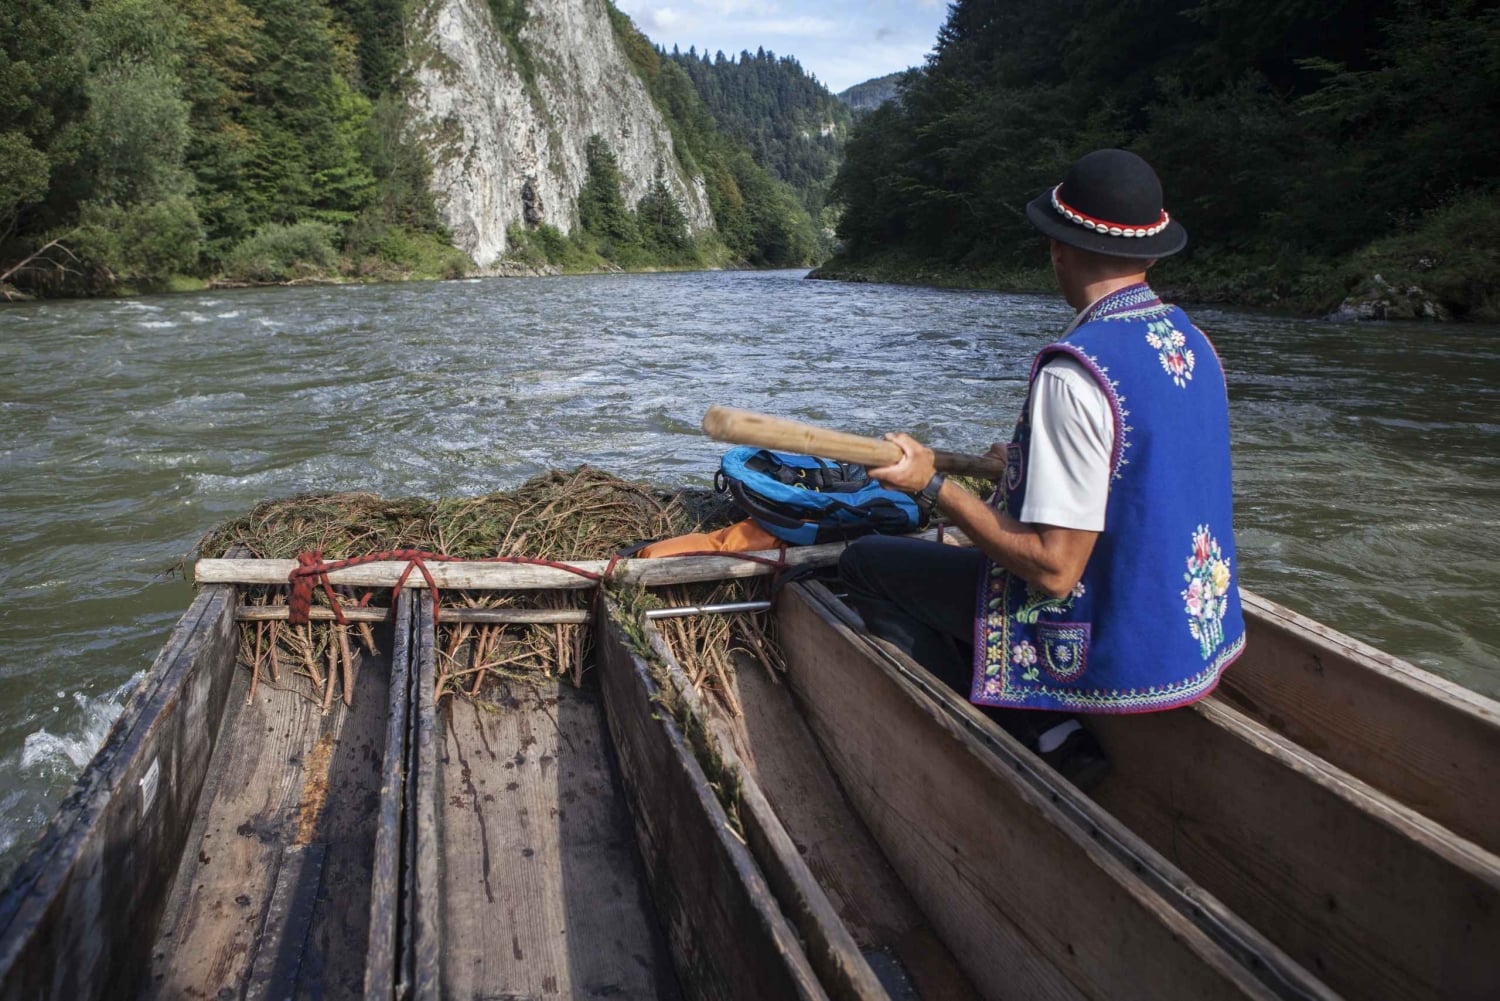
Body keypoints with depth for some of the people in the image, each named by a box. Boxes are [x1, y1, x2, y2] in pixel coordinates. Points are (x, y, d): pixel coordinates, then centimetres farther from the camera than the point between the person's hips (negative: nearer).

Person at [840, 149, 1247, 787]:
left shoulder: (1076, 371, -25)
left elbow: (1053, 568, -26)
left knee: (866, 562, 1)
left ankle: (1039, 735, -1)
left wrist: (933, 486, -18)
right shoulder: (1194, 345, 2)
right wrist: (1032, 466, 24)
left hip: (1115, 655, -9)